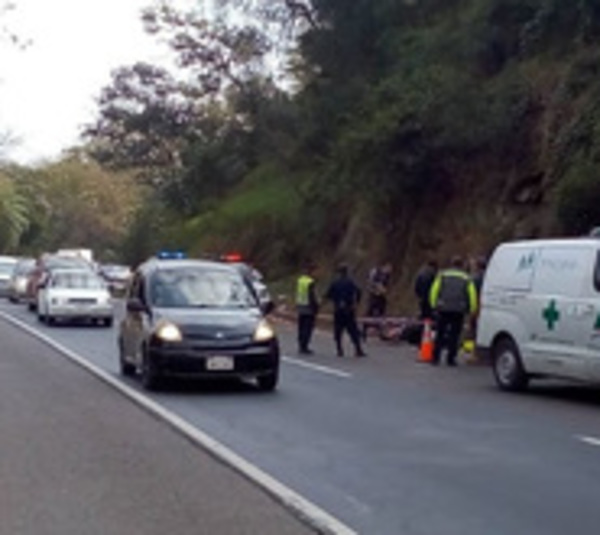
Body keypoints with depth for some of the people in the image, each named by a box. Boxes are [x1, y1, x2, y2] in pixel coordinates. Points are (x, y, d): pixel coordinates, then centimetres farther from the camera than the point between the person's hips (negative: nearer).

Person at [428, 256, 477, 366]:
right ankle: (451, 359, 2)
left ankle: (435, 358, 4)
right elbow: (472, 295, 2)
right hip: (458, 311, 0)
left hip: (443, 309, 1)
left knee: (440, 334, 7)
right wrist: (472, 310, 8)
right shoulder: (467, 278, 7)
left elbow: (434, 291, 1)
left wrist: (434, 305, 6)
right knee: (454, 335, 4)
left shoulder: (442, 275, 6)